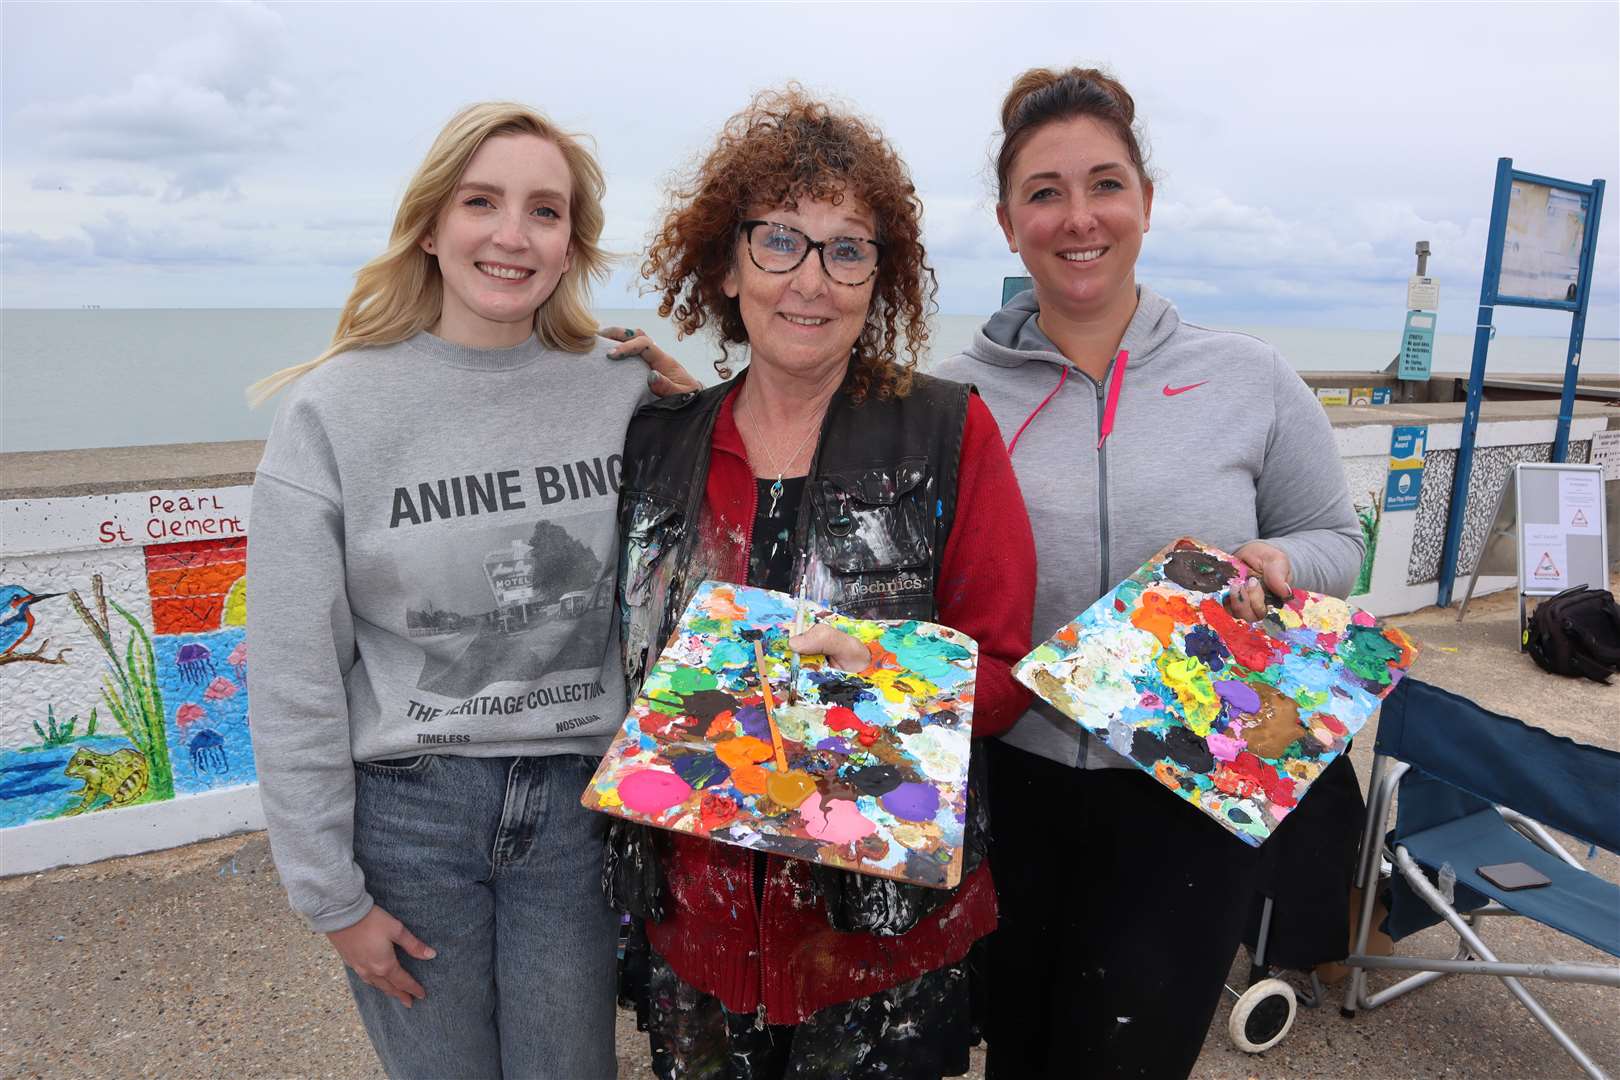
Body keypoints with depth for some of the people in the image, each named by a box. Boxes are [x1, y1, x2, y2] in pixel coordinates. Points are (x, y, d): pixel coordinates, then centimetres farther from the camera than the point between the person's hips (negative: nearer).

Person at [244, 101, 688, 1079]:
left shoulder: (623, 396, -4)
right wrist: (332, 894, -3)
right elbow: (294, 679, -6)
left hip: (579, 803, 2)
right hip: (405, 808, -1)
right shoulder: (335, 409, -9)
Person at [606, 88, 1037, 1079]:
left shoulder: (950, 433, -7)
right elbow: (637, 671, 10)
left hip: (892, 929, -2)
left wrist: (887, 670, -23)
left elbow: (1004, 679, -6)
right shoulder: (659, 444, 0)